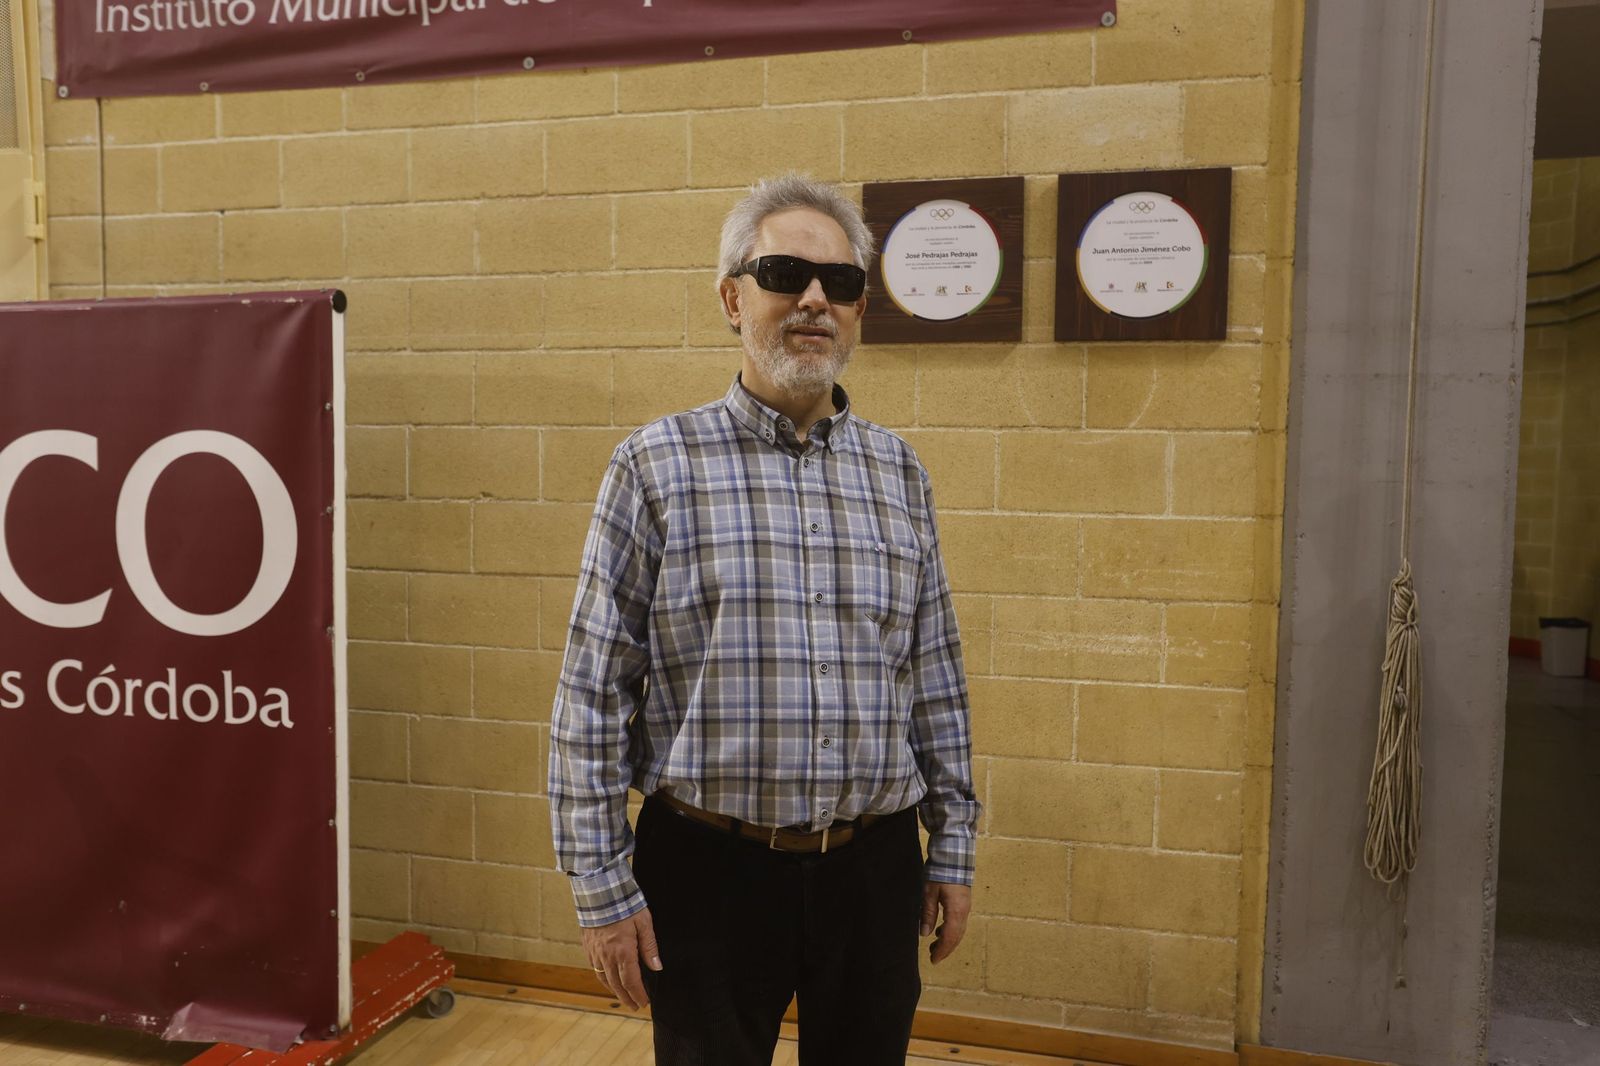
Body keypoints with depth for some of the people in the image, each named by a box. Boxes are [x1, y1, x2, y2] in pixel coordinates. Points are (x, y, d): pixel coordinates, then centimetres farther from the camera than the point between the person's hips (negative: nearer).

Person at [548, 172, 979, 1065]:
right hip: (709, 867, -3)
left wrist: (954, 849, 9)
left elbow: (936, 681, 9)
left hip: (874, 868, 3)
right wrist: (602, 884, -6)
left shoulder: (899, 473, 5)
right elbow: (594, 693, -6)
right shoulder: (658, 465, -6)